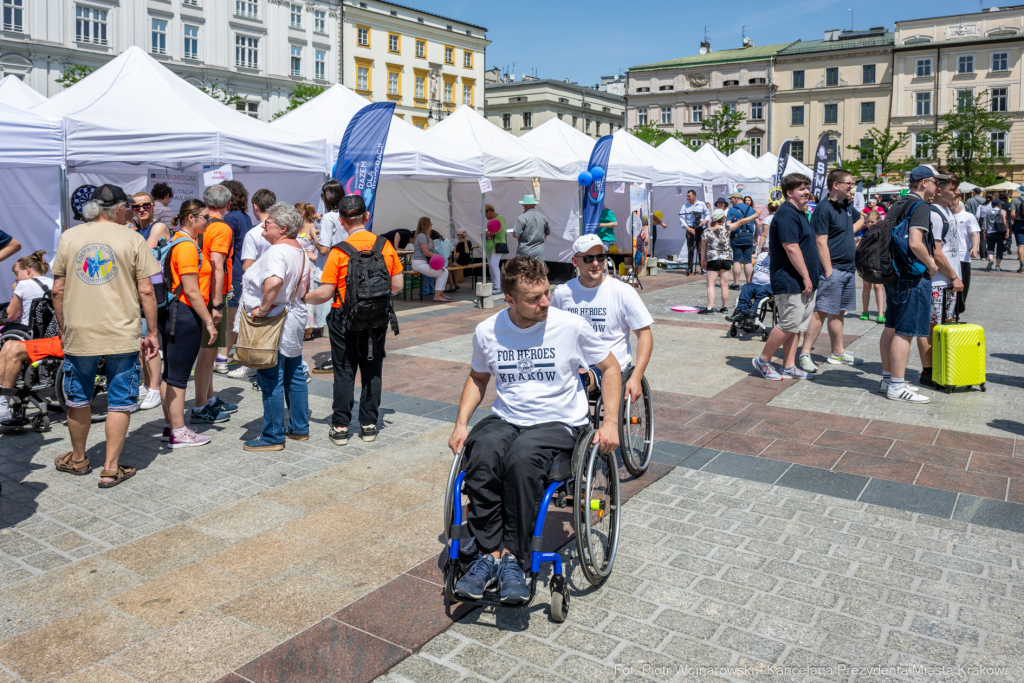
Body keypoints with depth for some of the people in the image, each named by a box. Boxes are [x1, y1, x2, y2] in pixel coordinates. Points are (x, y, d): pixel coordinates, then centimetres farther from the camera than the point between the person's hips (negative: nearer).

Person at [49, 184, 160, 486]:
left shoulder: (70, 237, 4)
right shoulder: (132, 239, -3)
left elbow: (58, 290, 6)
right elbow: (145, 291, -6)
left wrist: (63, 329, 16)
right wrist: (152, 333, 1)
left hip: (79, 333, 3)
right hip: (122, 335, -3)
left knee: (78, 399, 18)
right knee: (120, 402, 6)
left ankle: (78, 459, 34)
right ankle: (111, 468, 9)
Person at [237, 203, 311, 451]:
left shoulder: (277, 252, -20)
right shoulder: (300, 250, 11)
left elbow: (274, 281, -39)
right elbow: (304, 286, 19)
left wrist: (264, 308, -28)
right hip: (294, 318, 10)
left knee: (271, 380, -2)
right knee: (294, 376, 16)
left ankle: (273, 437, 6)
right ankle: (299, 428, 27)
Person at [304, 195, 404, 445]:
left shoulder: (339, 251, -13)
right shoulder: (385, 245, -4)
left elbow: (325, 293, -13)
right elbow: (397, 284, 1)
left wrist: (303, 298, 5)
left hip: (345, 320, -3)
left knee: (344, 373, 7)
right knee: (372, 371, 12)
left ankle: (340, 428, 12)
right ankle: (368, 425, 18)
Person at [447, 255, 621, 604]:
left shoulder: (571, 326, -8)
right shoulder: (487, 331, 0)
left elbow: (610, 368, 6)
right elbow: (478, 378, 18)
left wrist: (610, 422, -4)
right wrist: (461, 423, 5)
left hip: (558, 421, -2)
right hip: (505, 418, 3)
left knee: (522, 457, -35)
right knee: (481, 456, -31)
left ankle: (511, 557, -22)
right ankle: (490, 552, -20)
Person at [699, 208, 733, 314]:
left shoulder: (706, 231, -3)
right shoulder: (725, 228, -6)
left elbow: (703, 247, 4)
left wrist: (703, 261, 15)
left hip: (713, 260, -1)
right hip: (726, 258, 1)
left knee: (711, 284, -2)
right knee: (724, 284, 8)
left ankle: (710, 307, -12)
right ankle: (725, 307, 14)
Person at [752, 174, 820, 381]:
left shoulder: (799, 214, 18)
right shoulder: (786, 214, -15)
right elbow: (791, 248, -22)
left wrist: (810, 277, 20)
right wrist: (806, 277, -20)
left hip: (802, 283, 10)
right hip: (790, 282, -10)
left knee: (797, 326, 10)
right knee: (789, 324, -8)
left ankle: (789, 366, 15)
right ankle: (763, 360, 6)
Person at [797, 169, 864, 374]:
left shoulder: (848, 205, 14)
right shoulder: (824, 209, -12)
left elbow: (860, 219, 37)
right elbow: (821, 242, -17)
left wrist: (849, 232, 16)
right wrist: (829, 272, -21)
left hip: (849, 269, 9)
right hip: (832, 269, -9)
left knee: (838, 312, 14)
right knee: (821, 312, -10)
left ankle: (838, 353, 22)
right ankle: (805, 354, -8)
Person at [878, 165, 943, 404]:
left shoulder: (897, 205, 14)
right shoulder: (920, 206, -14)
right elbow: (915, 243, -26)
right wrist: (931, 264, -11)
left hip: (894, 274, 10)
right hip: (914, 277, -10)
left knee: (892, 328, 14)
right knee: (905, 332, -7)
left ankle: (888, 378, 22)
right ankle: (897, 386, -4)